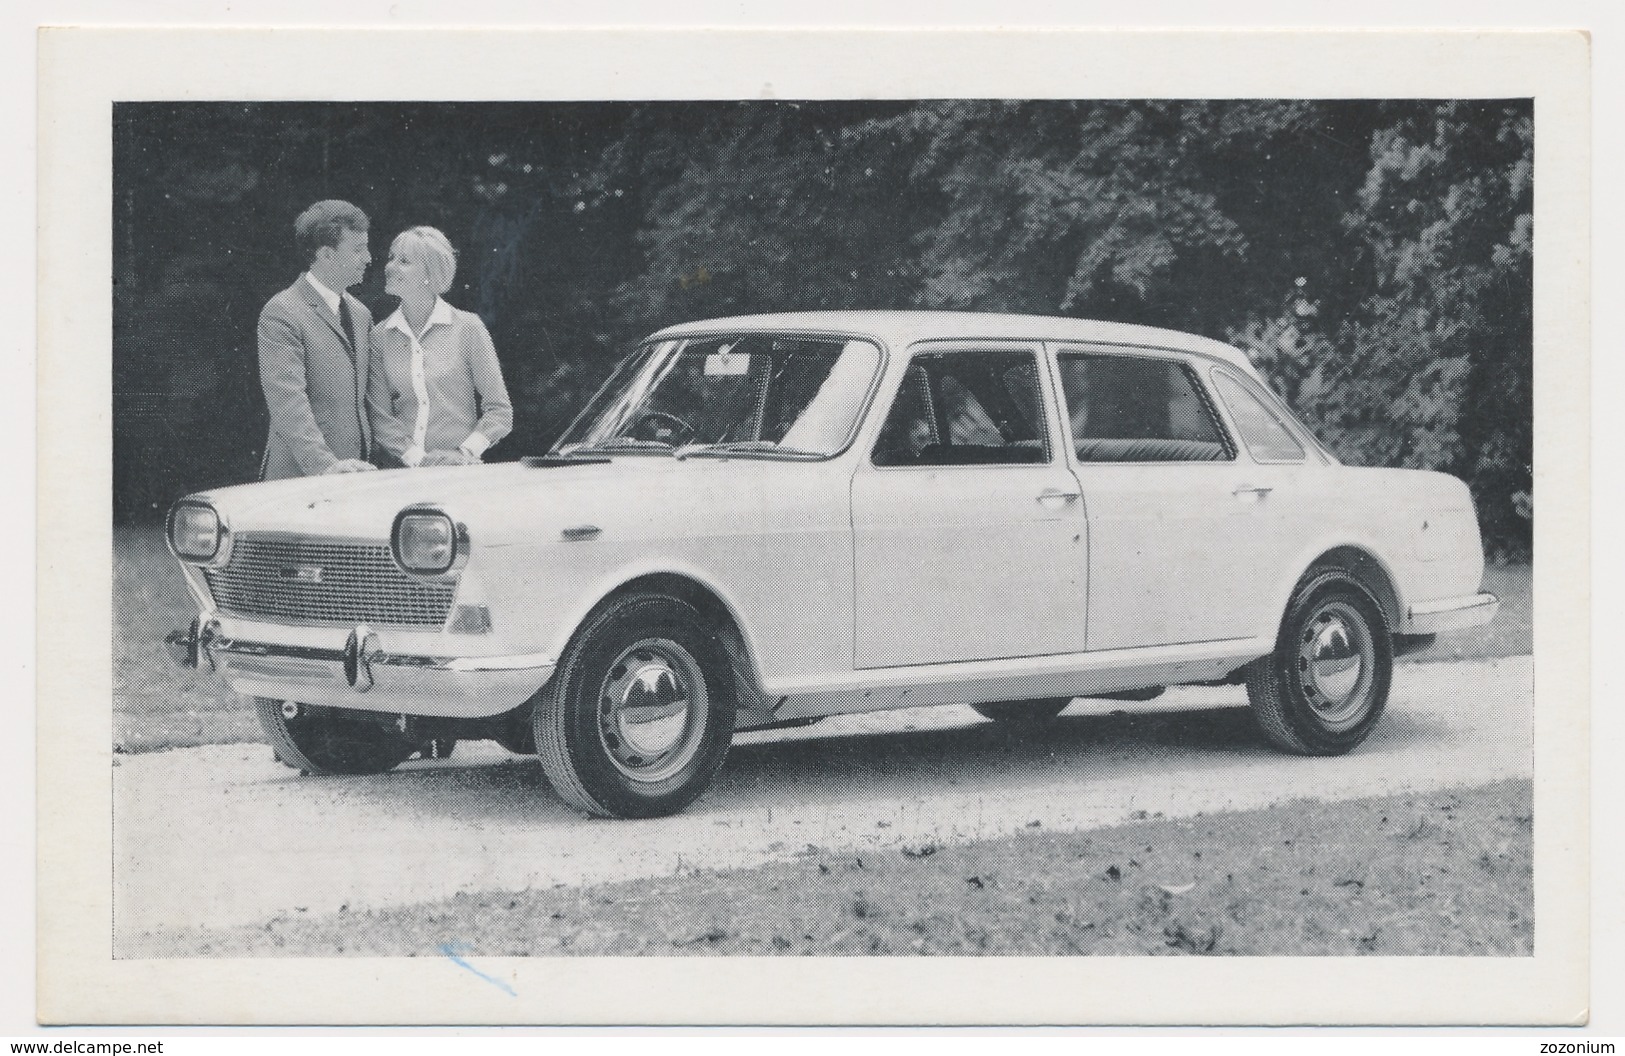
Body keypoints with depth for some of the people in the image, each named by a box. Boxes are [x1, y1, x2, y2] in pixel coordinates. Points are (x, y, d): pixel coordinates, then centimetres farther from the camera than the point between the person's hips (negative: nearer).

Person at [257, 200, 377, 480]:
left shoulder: (361, 314, 17)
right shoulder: (282, 314, -9)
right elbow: (288, 402, -18)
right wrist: (325, 463, -27)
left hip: (357, 473, 7)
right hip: (301, 475, -6)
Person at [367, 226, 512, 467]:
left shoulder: (467, 327, 3)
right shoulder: (379, 336, 8)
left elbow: (500, 412, 3)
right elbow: (380, 416, 5)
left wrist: (464, 454, -9)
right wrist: (417, 457, -9)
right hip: (401, 472, 2)